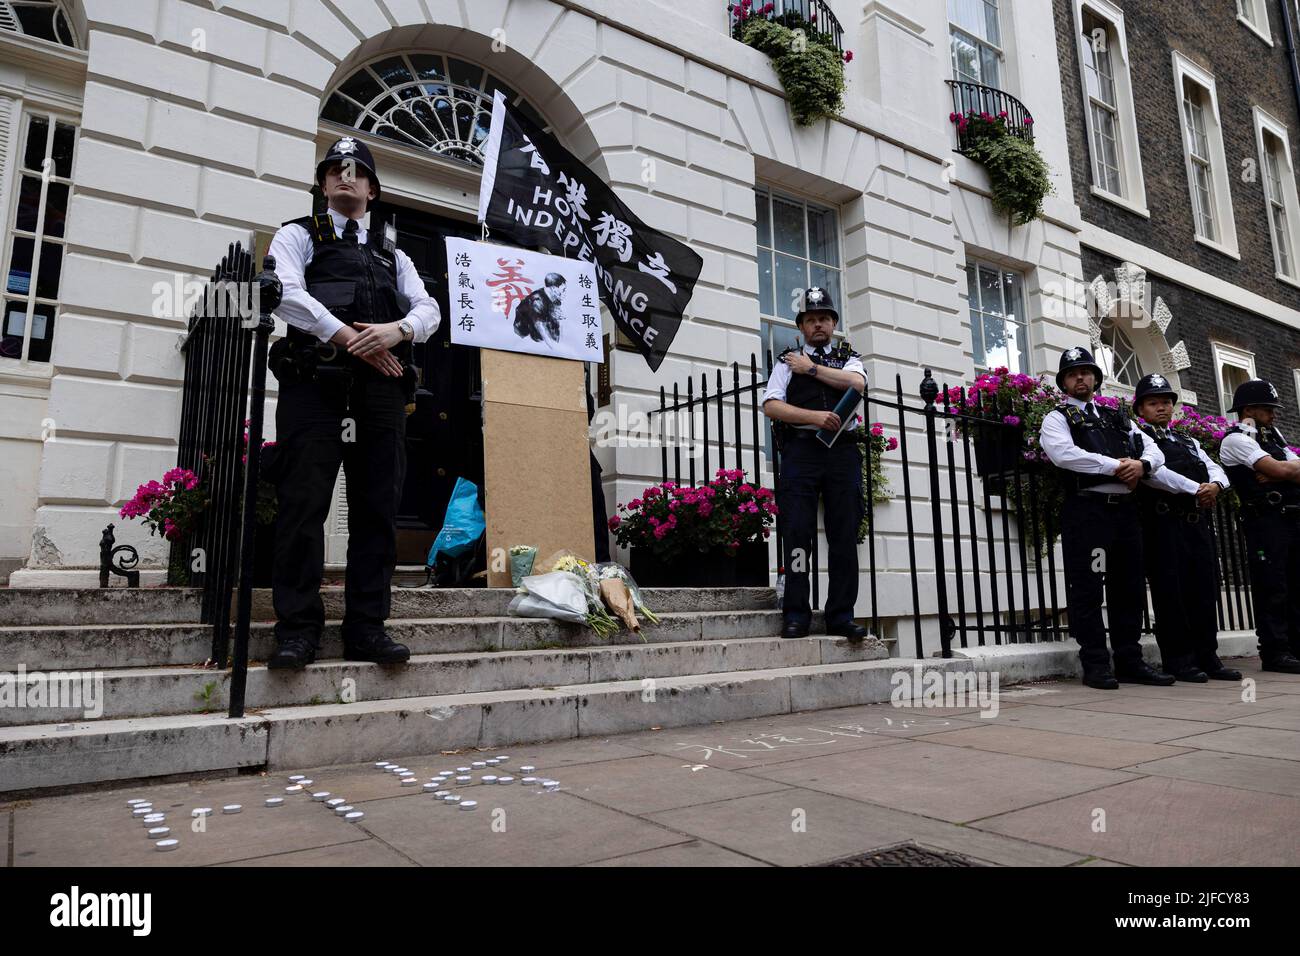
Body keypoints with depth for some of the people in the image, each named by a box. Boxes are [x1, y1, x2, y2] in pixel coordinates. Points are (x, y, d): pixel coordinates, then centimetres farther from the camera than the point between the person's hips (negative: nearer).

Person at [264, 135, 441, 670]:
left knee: (377, 507, -1)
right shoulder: (298, 236, 18)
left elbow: (428, 309, 13)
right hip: (315, 379, -3)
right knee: (303, 501, -9)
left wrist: (397, 331, -9)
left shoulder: (392, 254, 28)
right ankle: (297, 629, -4)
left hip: (381, 386, 3)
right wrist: (349, 338, -12)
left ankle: (367, 629, 3)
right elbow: (288, 293, -2)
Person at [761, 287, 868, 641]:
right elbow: (771, 405, 1)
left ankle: (841, 616, 3)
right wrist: (814, 416, -10)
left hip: (842, 450, 2)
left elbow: (857, 383, -3)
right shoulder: (788, 361, 17)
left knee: (845, 534, -2)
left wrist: (812, 369, -1)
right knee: (797, 530, -8)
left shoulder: (848, 359, 22)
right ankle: (796, 615, -3)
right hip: (801, 449, -1)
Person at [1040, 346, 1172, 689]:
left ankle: (1130, 661, 19)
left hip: (1125, 510, 6)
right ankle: (1095, 665, 3)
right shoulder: (1057, 418, 4)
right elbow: (1064, 454, -15)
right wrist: (1115, 466, -14)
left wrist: (1141, 464, -8)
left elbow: (1153, 450, 16)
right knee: (1087, 589, -4)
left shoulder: (1118, 418, 23)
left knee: (1129, 588, 10)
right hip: (1086, 510, -6)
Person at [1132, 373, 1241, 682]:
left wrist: (1215, 485, -9)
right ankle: (1177, 660, 2)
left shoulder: (1189, 441, 25)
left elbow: (1216, 469, 14)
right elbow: (1153, 472, -14)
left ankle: (1207, 656, 16)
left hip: (1198, 522, 7)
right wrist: (1196, 488, -14)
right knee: (1171, 591, -4)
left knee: (1204, 590, 8)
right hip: (1165, 524, -7)